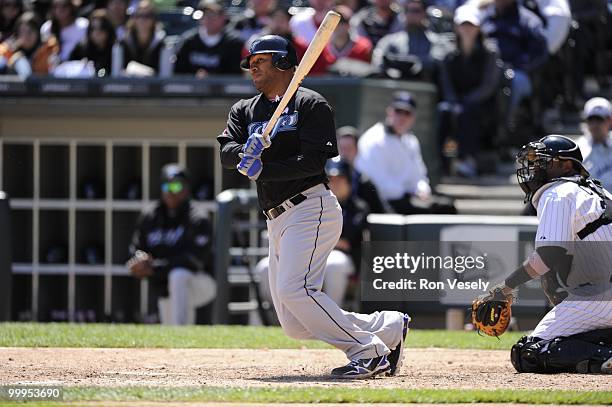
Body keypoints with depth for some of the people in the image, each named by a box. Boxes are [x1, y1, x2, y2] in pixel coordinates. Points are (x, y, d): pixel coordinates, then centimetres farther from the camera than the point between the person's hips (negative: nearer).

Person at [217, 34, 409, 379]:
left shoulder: (311, 104, -1)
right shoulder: (245, 111, 19)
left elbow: (314, 161, -13)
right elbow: (226, 153, 1)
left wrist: (262, 171, -19)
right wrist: (247, 152, -21)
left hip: (311, 207, -8)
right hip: (279, 221, 8)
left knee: (294, 289, -26)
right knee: (295, 324, 3)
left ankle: (368, 353, -19)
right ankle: (388, 328, 14)